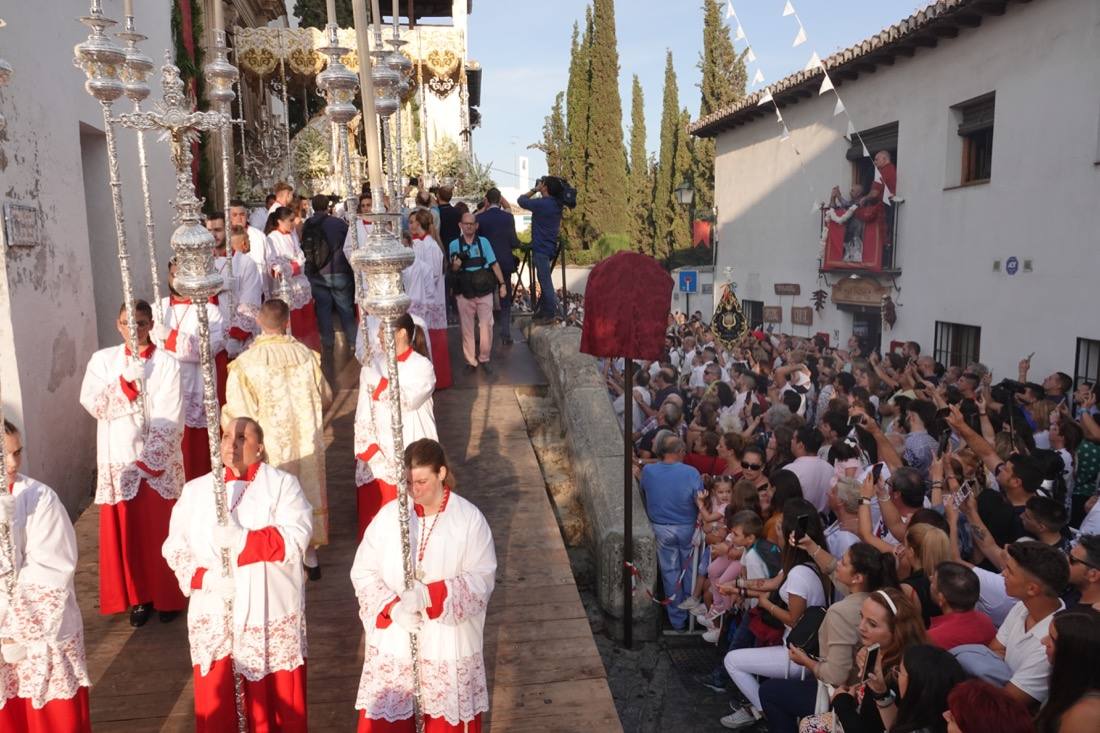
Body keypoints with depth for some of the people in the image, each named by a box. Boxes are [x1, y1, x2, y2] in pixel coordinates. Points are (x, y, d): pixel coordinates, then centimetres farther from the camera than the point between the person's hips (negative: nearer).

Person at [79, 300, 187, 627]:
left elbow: (170, 418, -10)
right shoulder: (103, 359, 3)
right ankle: (139, 597, 23)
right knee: (126, 530, 8)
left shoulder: (167, 364, -6)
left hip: (158, 460, -2)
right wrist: (125, 381, -22)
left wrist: (150, 459, -16)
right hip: (119, 459, 3)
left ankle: (168, 596, 20)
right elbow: (91, 402, -8)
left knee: (160, 529, 6)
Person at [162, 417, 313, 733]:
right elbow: (175, 545, 5)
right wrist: (205, 577, -11)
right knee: (214, 702, 9)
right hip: (212, 613, 3)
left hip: (269, 612, -3)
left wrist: (240, 539, -22)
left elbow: (296, 537, -14)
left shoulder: (282, 484, -1)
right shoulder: (196, 489, 9)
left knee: (277, 699, 6)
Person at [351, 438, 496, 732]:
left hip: (448, 646, -1)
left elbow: (482, 579, -11)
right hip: (393, 644, 2)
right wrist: (393, 608, -18)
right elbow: (363, 572, -1)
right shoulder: (388, 515, -5)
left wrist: (428, 595, -24)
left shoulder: (469, 518, -10)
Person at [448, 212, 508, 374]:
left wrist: (502, 283, -2)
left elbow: (494, 264, 3)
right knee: (467, 328, 4)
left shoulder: (484, 242, 3)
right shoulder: (454, 244, 2)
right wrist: (455, 266, -16)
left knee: (487, 325, 1)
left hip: (484, 291, 0)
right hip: (465, 293, 0)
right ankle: (470, 361, 13)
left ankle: (484, 358, 15)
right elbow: (453, 269, 8)